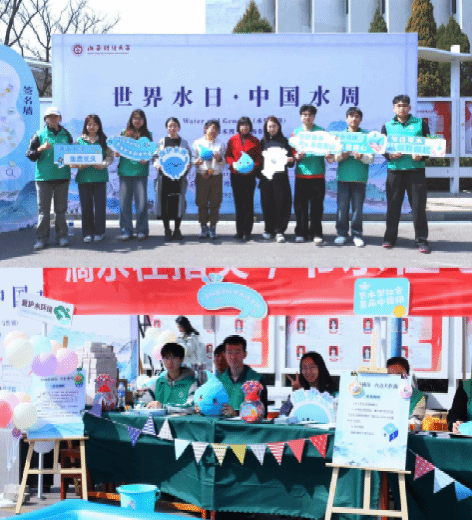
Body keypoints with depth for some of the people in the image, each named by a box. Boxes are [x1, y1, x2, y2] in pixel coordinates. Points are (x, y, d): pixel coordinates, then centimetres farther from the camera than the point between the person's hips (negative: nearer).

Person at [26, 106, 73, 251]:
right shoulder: (39, 135, 5)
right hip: (43, 176, -2)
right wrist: (41, 149, -16)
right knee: (43, 209, -2)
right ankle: (41, 238, 1)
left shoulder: (65, 134, 12)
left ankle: (61, 236, 14)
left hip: (62, 175, 2)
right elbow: (30, 154, 1)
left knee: (61, 209, 6)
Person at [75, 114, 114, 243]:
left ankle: (99, 232, 8)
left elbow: (110, 156, 3)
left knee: (100, 204, -1)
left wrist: (102, 165, -16)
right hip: (83, 176, 1)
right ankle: (87, 233, 9)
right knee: (86, 205, 1)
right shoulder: (80, 140, 10)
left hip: (100, 175, -1)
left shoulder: (104, 140, 7)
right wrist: (79, 165, -11)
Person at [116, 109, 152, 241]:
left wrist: (146, 159, -15)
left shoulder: (147, 135, 9)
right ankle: (126, 230, 6)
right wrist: (116, 153, -9)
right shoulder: (124, 133, 12)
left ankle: (142, 230, 5)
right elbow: (118, 150, 13)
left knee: (141, 201, -5)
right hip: (125, 170, 1)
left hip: (140, 171, -1)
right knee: (125, 201, 0)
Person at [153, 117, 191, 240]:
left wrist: (188, 166, -11)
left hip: (179, 176, 0)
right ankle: (167, 230, 8)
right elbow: (155, 157, 9)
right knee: (164, 202, -3)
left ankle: (177, 230, 9)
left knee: (178, 202, -1)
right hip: (164, 177, 0)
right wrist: (158, 165, -11)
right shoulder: (162, 142, 10)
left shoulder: (183, 142, 11)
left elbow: (189, 158, 10)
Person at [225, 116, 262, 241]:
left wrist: (254, 166, -14)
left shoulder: (255, 141, 5)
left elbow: (259, 157, 4)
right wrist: (233, 163, -10)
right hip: (236, 175, 2)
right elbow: (228, 155, 9)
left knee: (248, 203, -5)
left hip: (250, 176, -2)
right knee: (238, 202, 6)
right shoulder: (233, 140, 9)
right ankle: (239, 230, 13)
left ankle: (247, 232, -4)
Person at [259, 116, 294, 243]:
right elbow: (259, 160, 14)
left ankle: (279, 231, -2)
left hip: (280, 177, -2)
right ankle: (268, 230, 13)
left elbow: (290, 160, 8)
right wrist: (259, 175, 2)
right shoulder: (263, 142, 13)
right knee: (267, 204, 2)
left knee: (281, 204, -7)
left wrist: (290, 160, -14)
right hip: (266, 178, 2)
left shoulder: (284, 141, 8)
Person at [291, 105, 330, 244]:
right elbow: (292, 152, 8)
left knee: (317, 205, -1)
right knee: (301, 205, 1)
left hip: (317, 174, -1)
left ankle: (316, 233, 4)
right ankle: (301, 232, 10)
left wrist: (328, 155, -15)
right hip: (301, 174, 1)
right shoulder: (296, 132, 11)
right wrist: (297, 156, -13)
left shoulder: (321, 132, 8)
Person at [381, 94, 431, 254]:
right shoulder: (387, 126, 12)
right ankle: (389, 238, 13)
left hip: (416, 169, -1)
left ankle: (421, 241, 3)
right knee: (393, 205, 4)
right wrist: (390, 156, -12)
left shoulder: (420, 123, 8)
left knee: (418, 206, -3)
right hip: (394, 170, 1)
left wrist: (421, 156, -13)